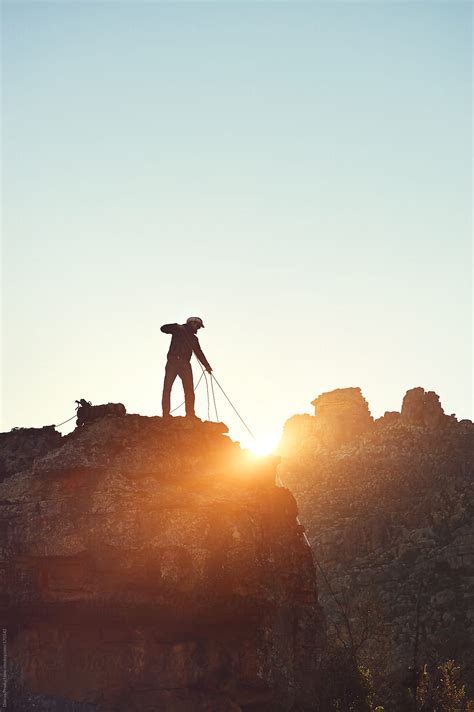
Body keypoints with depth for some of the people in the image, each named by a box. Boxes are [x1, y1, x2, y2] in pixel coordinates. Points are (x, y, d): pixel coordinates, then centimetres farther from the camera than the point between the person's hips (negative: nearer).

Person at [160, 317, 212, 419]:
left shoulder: (194, 338, 25)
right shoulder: (179, 330, 12)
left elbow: (199, 353, 21)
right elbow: (164, 328, 2)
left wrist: (207, 365, 10)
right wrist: (177, 327, -9)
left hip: (185, 364, 4)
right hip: (173, 361, -4)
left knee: (189, 390, -9)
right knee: (167, 388, -12)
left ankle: (190, 414, -11)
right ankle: (165, 415, -15)